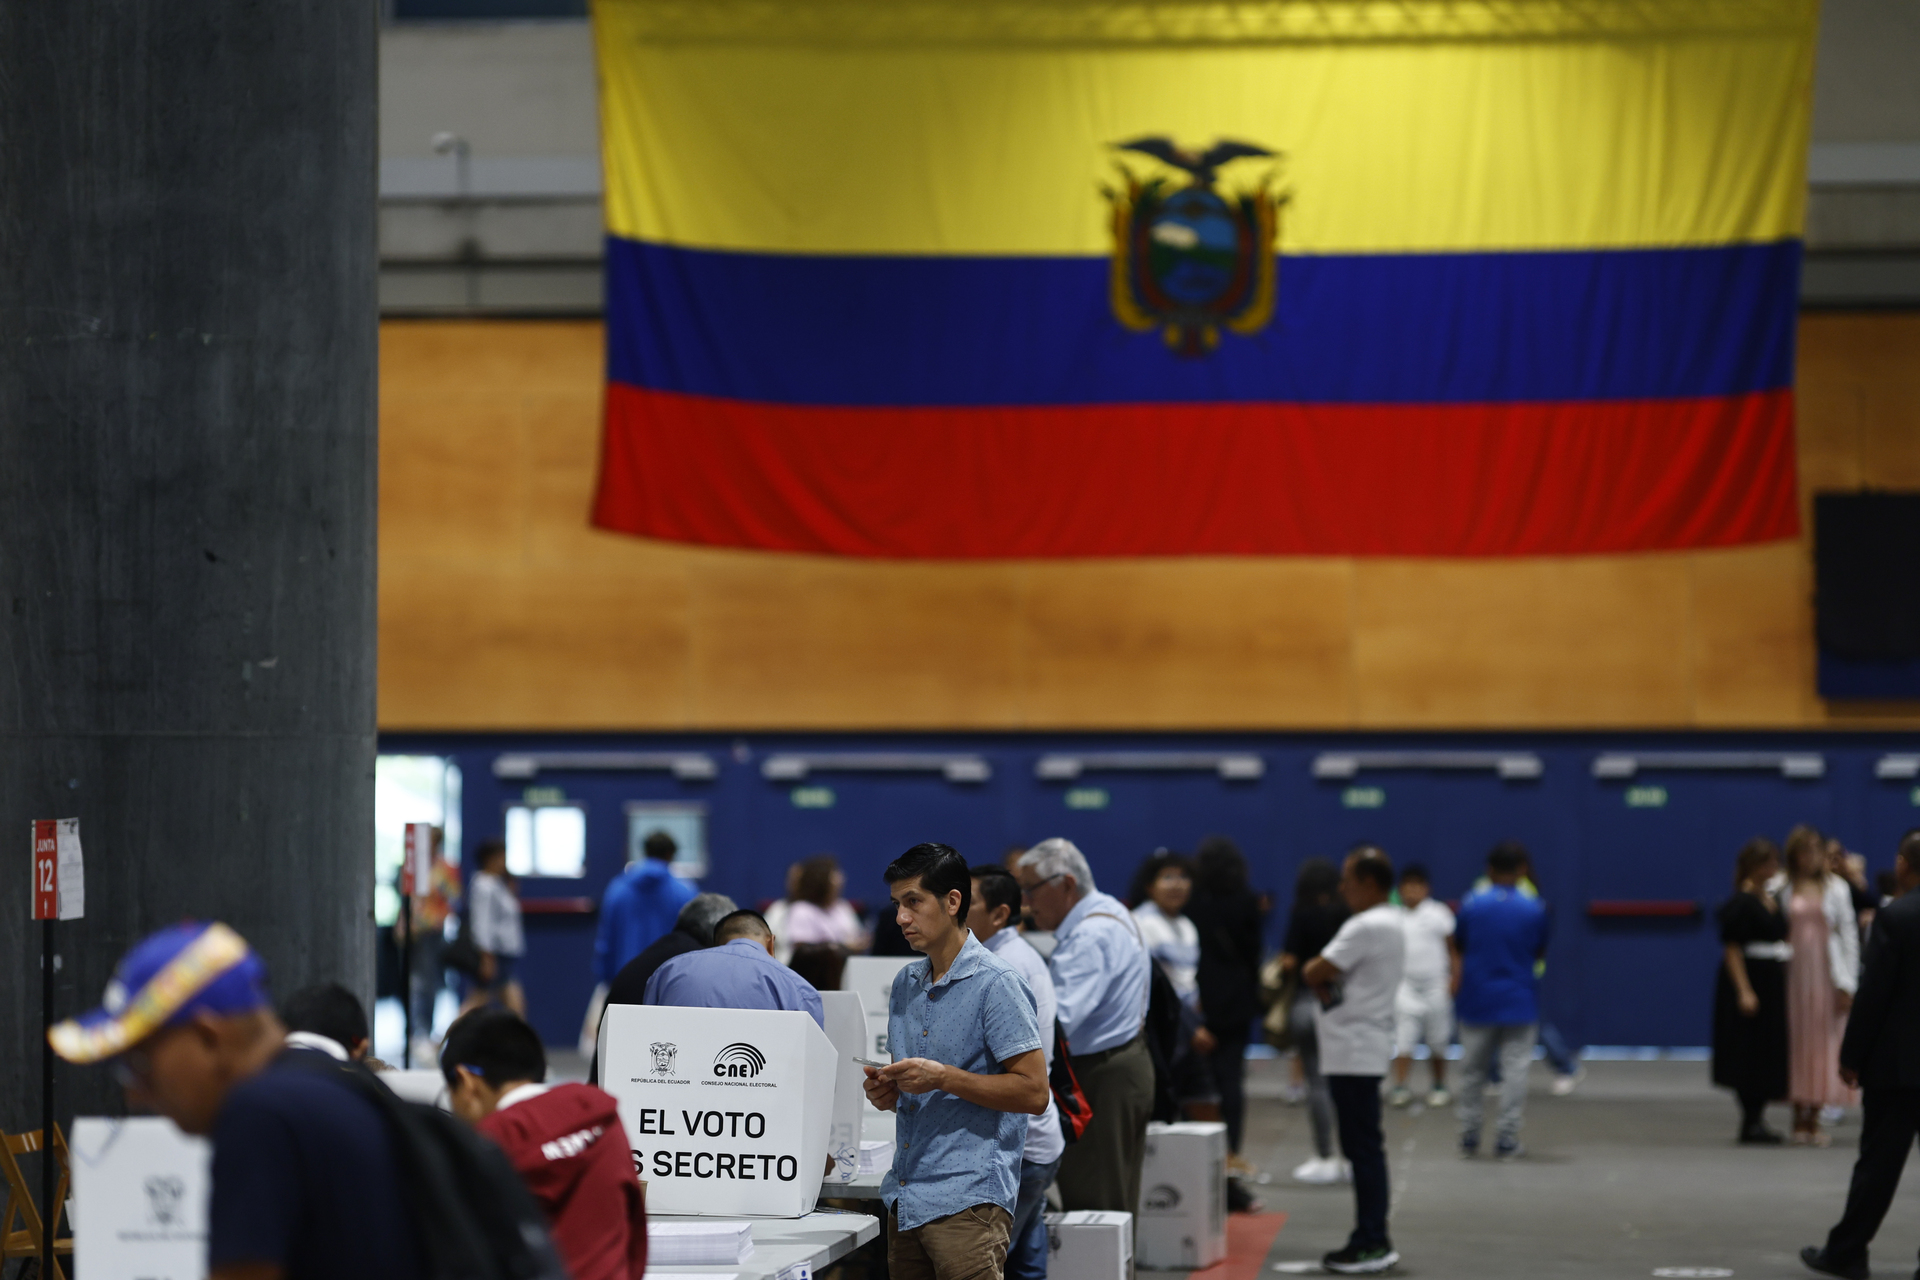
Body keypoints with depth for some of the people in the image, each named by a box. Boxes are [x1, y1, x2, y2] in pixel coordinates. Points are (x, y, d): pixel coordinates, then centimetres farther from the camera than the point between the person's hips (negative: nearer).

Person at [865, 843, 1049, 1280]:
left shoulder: (995, 983, -8)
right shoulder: (906, 983, 17)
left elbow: (1034, 1092, -12)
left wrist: (943, 1078, -18)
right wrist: (886, 1091, 4)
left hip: (968, 1199, -7)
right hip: (904, 1198, 7)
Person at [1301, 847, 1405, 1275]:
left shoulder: (1367, 928, -17)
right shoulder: (1389, 923, 16)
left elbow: (1313, 974, -17)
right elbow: (1322, 974, 17)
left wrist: (1316, 973, 4)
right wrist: (1326, 979, -4)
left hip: (1354, 1053, -10)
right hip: (1362, 1049, 10)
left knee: (1363, 1148, -8)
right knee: (1365, 1148, 12)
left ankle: (1370, 1244, -8)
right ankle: (1372, 1240, 15)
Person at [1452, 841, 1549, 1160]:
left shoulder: (1472, 904, -6)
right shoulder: (1534, 909, -8)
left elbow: (1458, 949, 5)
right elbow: (1540, 953, 3)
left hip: (1477, 1001, 1)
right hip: (1519, 1002, -1)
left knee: (1472, 1070, 13)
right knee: (1515, 1071, 3)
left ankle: (1469, 1137, 18)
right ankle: (1506, 1139, -1)